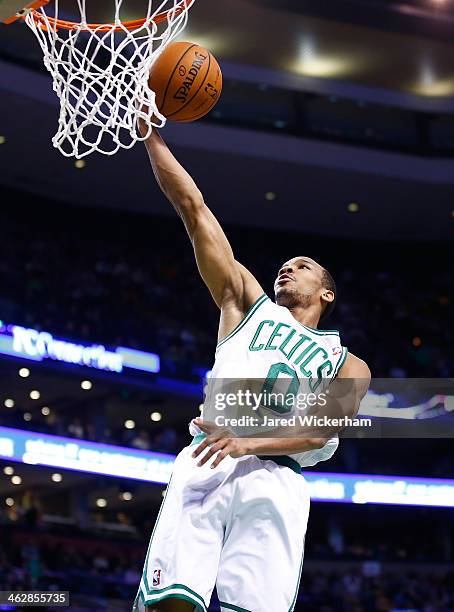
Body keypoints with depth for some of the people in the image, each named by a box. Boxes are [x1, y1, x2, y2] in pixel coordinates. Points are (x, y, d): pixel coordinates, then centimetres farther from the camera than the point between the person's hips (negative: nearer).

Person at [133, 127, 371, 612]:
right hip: (204, 467, 0)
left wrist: (248, 442, -16)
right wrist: (149, 131, 17)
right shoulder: (249, 306, 29)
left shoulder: (348, 365, 24)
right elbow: (192, 206, 23)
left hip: (275, 482, 0)